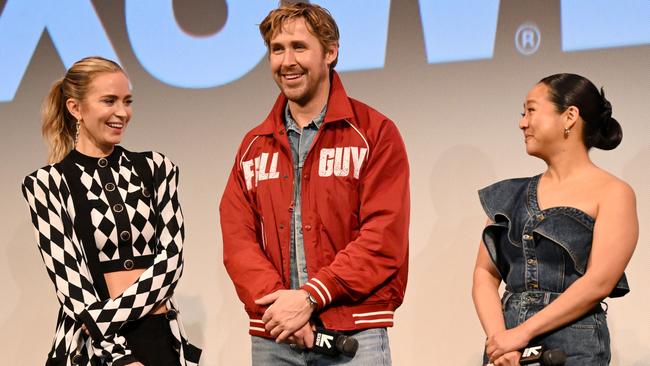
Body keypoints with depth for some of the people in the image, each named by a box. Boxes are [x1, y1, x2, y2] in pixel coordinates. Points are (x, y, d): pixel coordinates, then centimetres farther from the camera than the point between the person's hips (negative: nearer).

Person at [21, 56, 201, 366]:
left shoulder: (155, 169, 7)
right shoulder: (47, 184, -2)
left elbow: (171, 258, -2)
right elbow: (69, 281, -8)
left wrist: (108, 315, -14)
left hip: (161, 337, 2)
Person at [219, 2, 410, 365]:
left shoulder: (375, 133, 0)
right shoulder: (254, 146, 13)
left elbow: (384, 237, -10)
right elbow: (238, 239, 4)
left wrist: (310, 297, -16)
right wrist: (275, 301, -14)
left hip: (354, 335, -3)